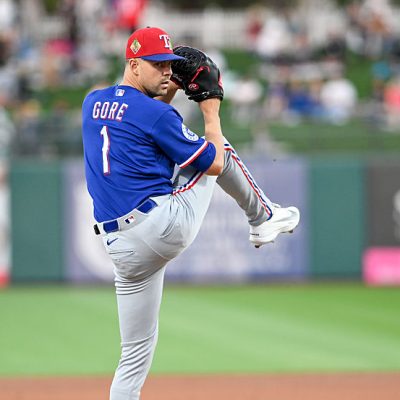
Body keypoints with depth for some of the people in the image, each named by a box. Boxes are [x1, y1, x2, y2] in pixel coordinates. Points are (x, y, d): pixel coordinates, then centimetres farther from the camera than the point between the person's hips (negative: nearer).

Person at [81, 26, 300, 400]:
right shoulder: (156, 114, -8)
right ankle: (264, 218, 34)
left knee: (136, 350, 11)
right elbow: (213, 163, 0)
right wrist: (211, 112, 12)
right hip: (168, 226, -6)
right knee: (219, 148, 18)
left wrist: (168, 94, 26)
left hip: (123, 250, 6)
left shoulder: (92, 103, 13)